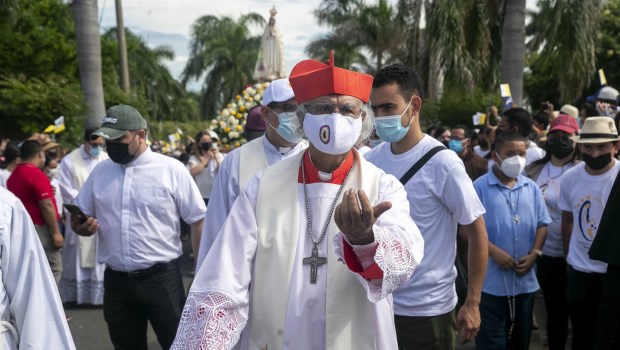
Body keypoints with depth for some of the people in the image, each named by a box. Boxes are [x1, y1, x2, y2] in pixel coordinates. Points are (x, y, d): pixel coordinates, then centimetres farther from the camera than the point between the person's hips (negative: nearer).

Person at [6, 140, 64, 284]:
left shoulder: (13, 175, 10)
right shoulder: (37, 175, -16)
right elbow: (46, 206, -19)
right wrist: (56, 232, -16)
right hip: (40, 228, -9)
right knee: (53, 268, -2)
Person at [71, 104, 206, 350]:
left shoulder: (171, 169, -7)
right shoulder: (100, 171, 7)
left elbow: (198, 221, -5)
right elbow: (82, 218, 16)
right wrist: (80, 226, -9)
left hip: (162, 278, -4)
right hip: (115, 281, 5)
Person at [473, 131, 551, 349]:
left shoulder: (531, 188, 6)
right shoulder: (480, 187, -9)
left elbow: (542, 224, 9)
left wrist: (534, 253, -5)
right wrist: (494, 251, -19)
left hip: (525, 279, 5)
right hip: (491, 280, -5)